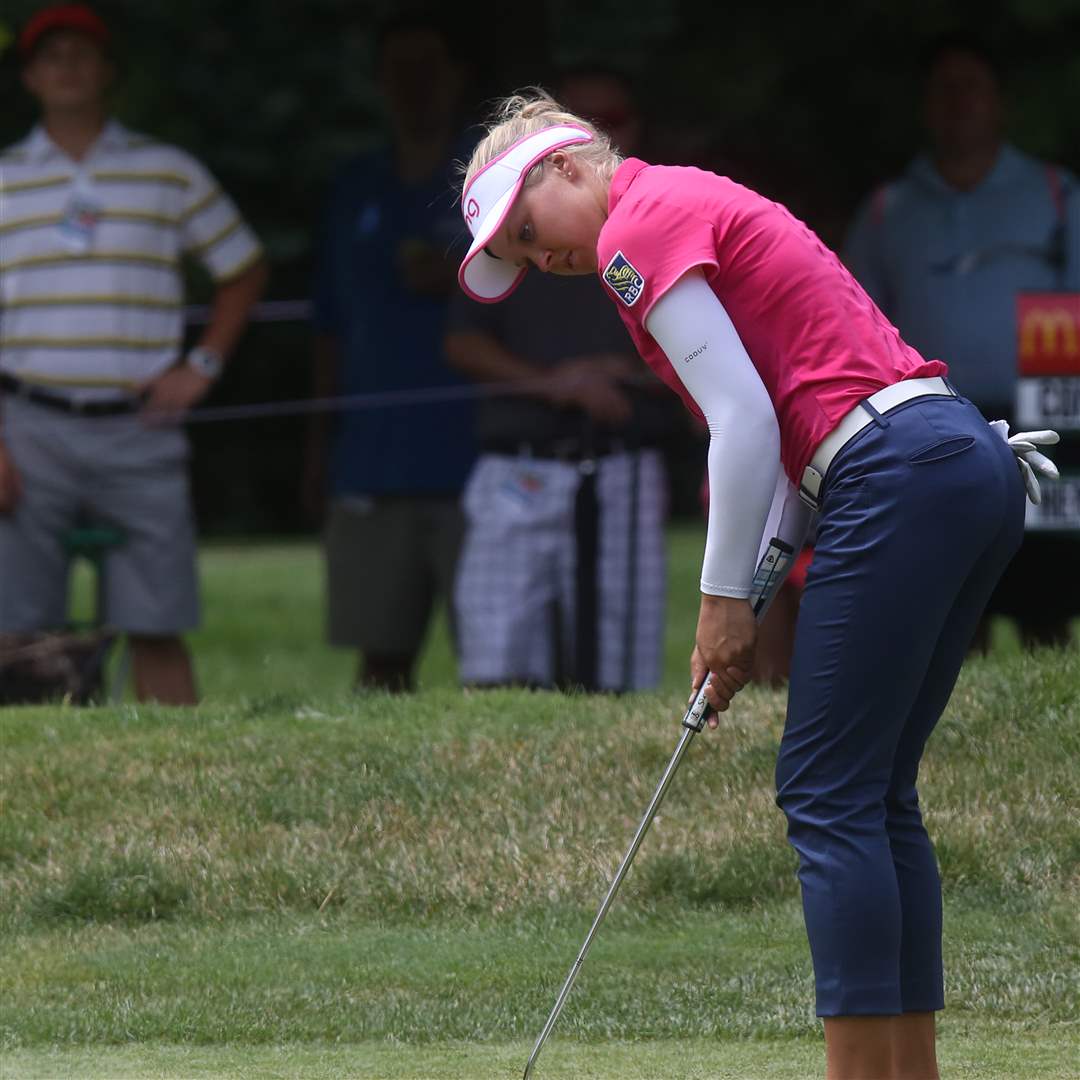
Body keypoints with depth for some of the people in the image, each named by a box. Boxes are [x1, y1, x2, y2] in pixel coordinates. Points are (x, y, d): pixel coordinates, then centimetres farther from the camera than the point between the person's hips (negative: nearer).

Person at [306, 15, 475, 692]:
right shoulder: (357, 191, 17)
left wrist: (456, 280, -16)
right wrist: (321, 440, 16)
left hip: (475, 456, -4)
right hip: (372, 461, 4)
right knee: (380, 653, 3)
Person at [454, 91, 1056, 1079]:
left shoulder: (638, 228, -4)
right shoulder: (700, 205, 25)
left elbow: (743, 418, -11)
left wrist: (725, 598, -5)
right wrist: (758, 585, 15)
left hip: (900, 475, -10)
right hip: (976, 467, 10)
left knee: (830, 796, -6)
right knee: (877, 795, 12)